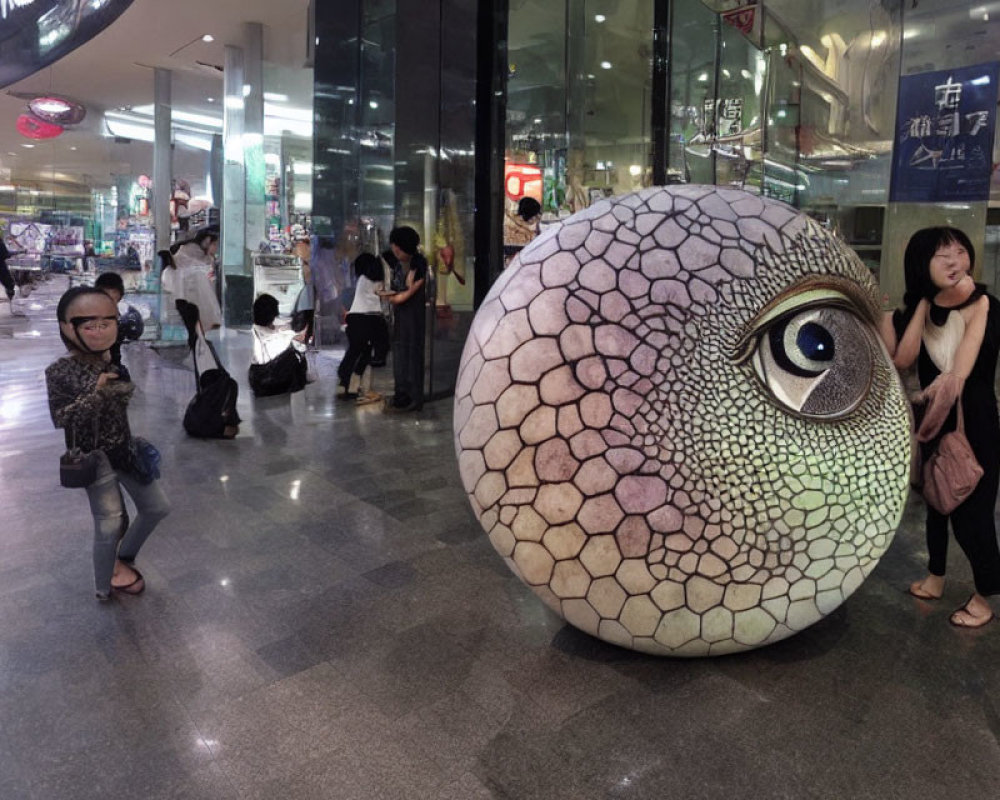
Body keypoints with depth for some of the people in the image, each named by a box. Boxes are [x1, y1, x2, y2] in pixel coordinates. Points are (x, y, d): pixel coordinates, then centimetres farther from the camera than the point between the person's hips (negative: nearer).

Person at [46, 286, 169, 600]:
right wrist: (95, 394, -28)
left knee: (158, 507, 14)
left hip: (124, 448, 6)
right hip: (94, 456, -6)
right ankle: (106, 586, 25)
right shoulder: (60, 371, -15)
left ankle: (123, 558, 39)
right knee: (110, 524, 0)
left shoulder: (115, 362, -1)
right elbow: (60, 418, -17)